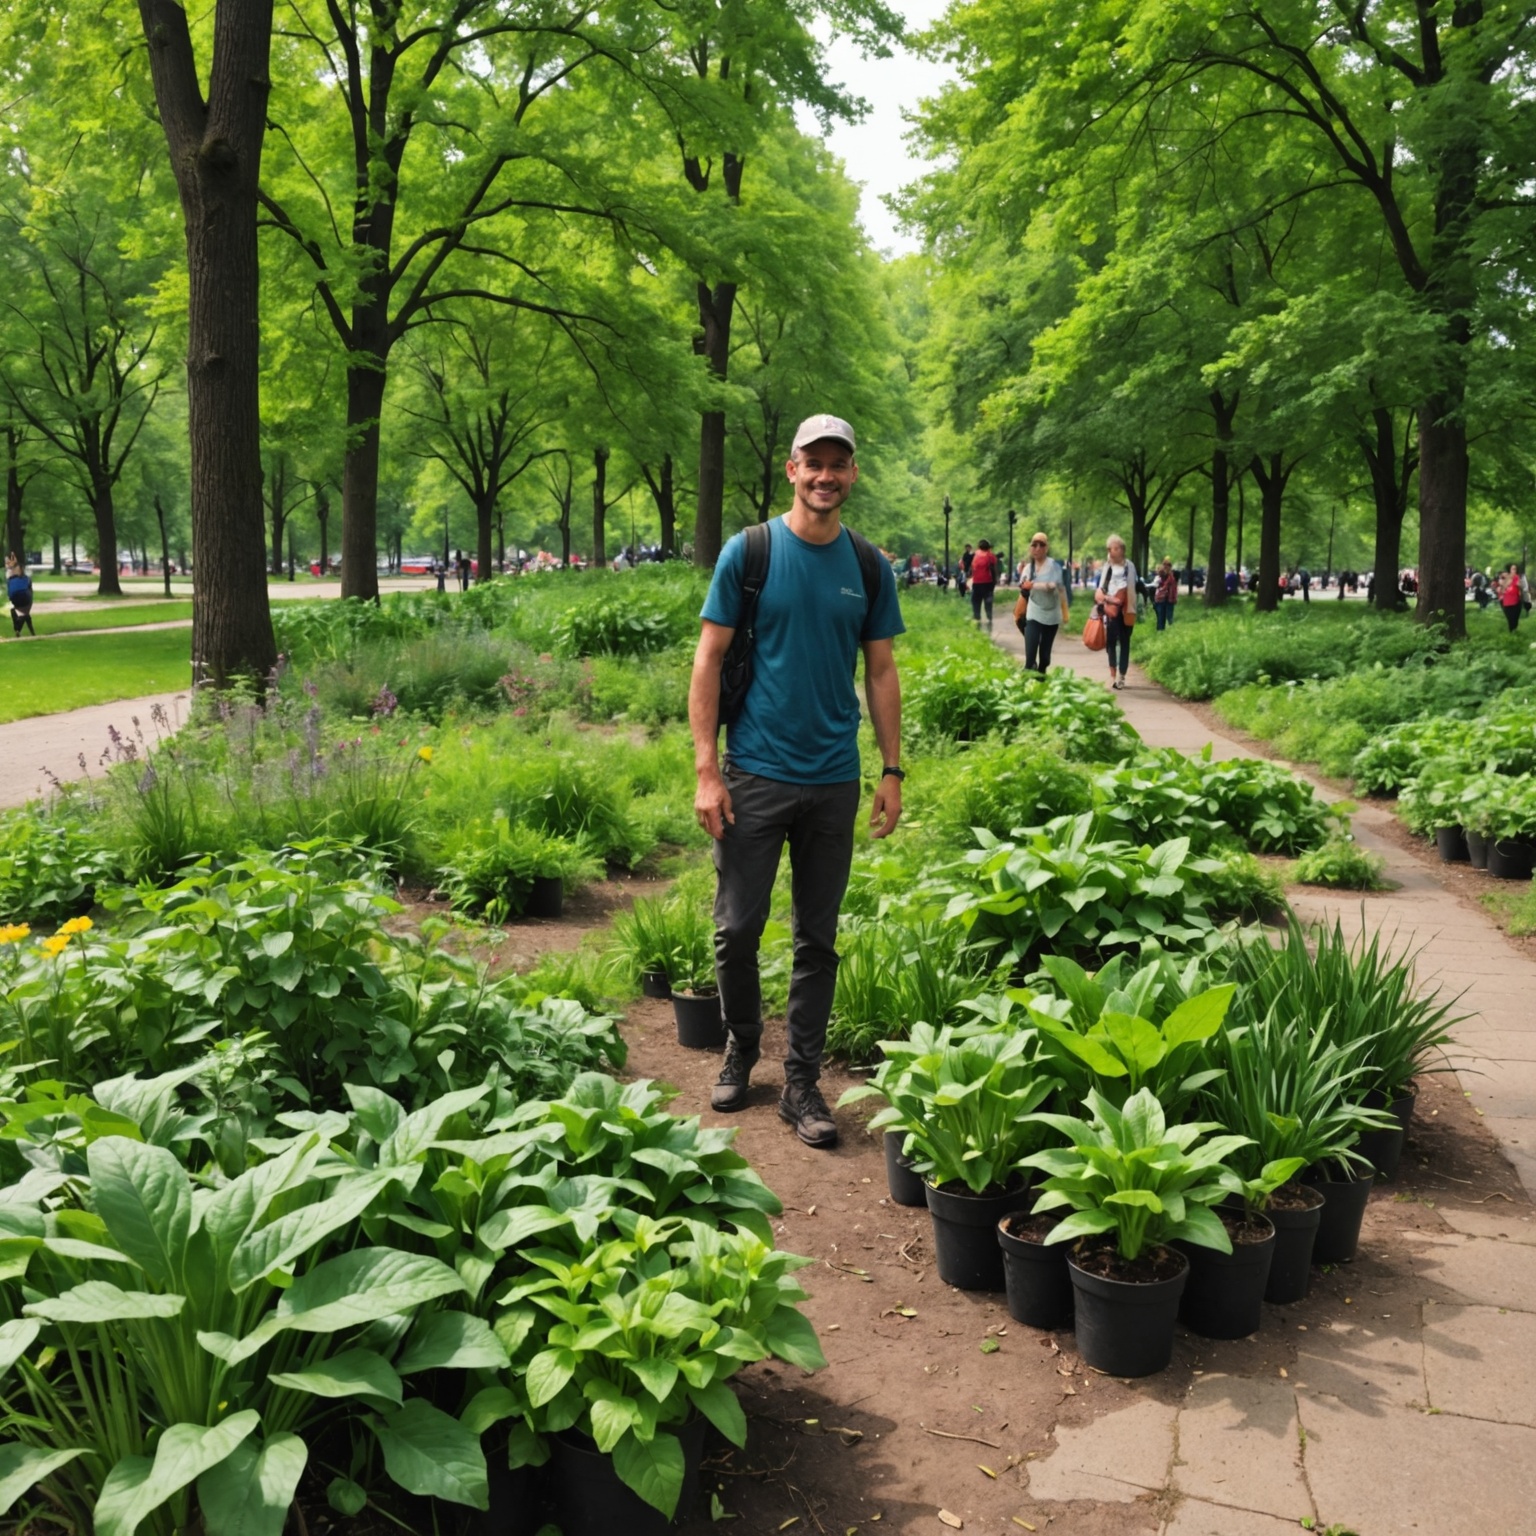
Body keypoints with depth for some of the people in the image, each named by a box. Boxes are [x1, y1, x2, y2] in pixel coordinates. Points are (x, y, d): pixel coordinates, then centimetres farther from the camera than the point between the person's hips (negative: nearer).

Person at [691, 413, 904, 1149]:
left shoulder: (868, 567, 6)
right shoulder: (748, 553, -3)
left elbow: (881, 673, 10)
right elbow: (709, 661, -3)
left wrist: (892, 771, 4)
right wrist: (706, 769, -9)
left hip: (834, 781, 2)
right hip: (754, 775, -2)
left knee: (818, 940, 8)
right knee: (737, 930, 4)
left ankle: (801, 1082, 19)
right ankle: (740, 1052, 28)